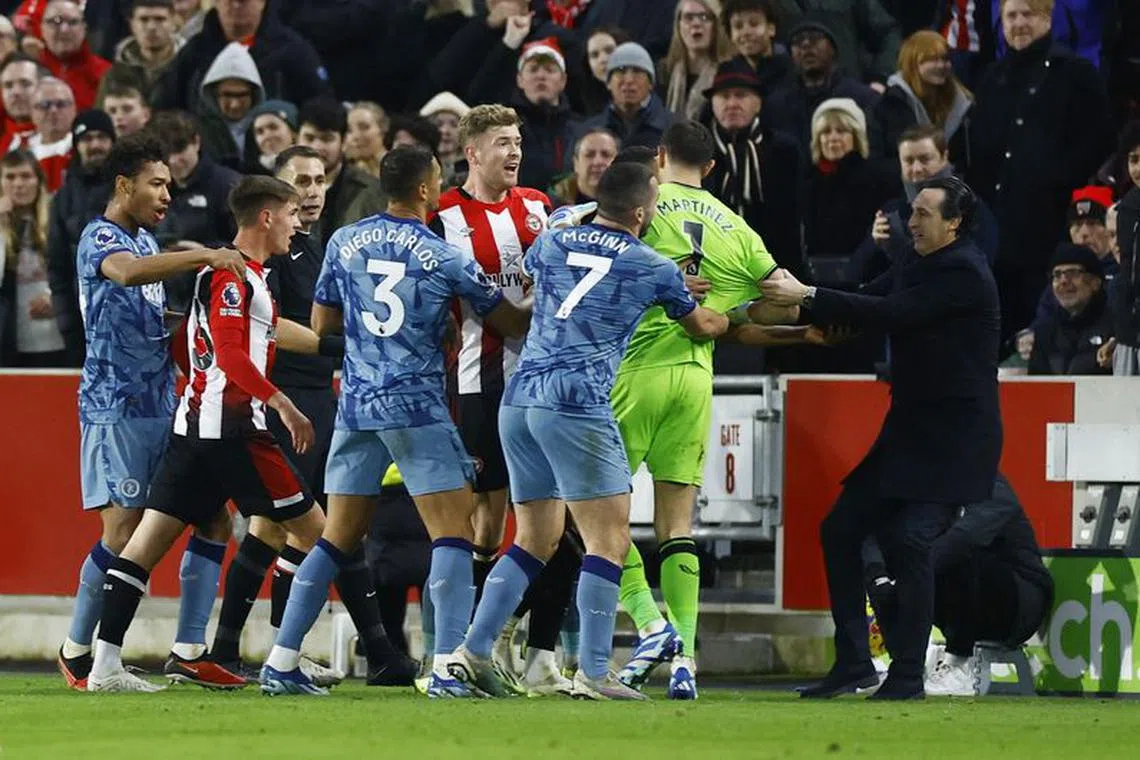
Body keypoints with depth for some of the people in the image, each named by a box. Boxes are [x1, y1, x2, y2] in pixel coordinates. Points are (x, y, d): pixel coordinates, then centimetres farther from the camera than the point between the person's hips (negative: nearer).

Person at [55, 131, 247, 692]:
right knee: (123, 533, -9)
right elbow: (127, 271, -34)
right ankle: (75, 651, 5)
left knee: (214, 520, 1)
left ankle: (189, 647, 4)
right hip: (116, 408, -9)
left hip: (164, 408, 9)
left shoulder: (145, 239, 19)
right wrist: (205, 257, -40)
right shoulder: (98, 239, -9)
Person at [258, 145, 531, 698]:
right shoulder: (445, 258, -4)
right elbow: (512, 322, 6)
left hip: (356, 404, 5)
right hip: (417, 409, -5)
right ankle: (447, 667, -15)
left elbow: (322, 323, 16)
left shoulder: (345, 243, 6)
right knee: (453, 534, -3)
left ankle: (281, 662, 8)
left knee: (337, 540, 11)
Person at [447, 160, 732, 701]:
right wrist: (731, 318, 42)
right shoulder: (654, 268, 1)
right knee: (609, 540, -2)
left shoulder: (551, 243, 13)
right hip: (577, 406, -6)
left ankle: (474, 650, 9)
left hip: (518, 401, 6)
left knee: (536, 541, 15)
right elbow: (700, 327, 20)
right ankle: (593, 673, -10)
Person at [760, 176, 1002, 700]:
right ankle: (853, 662, 10)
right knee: (840, 529, 5)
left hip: (953, 441, -10)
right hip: (909, 436, 10)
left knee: (909, 539, -20)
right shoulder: (918, 269, 15)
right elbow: (872, 300, 7)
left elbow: (892, 314, -23)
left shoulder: (963, 274, -15)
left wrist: (807, 297, -23)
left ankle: (907, 675, -12)